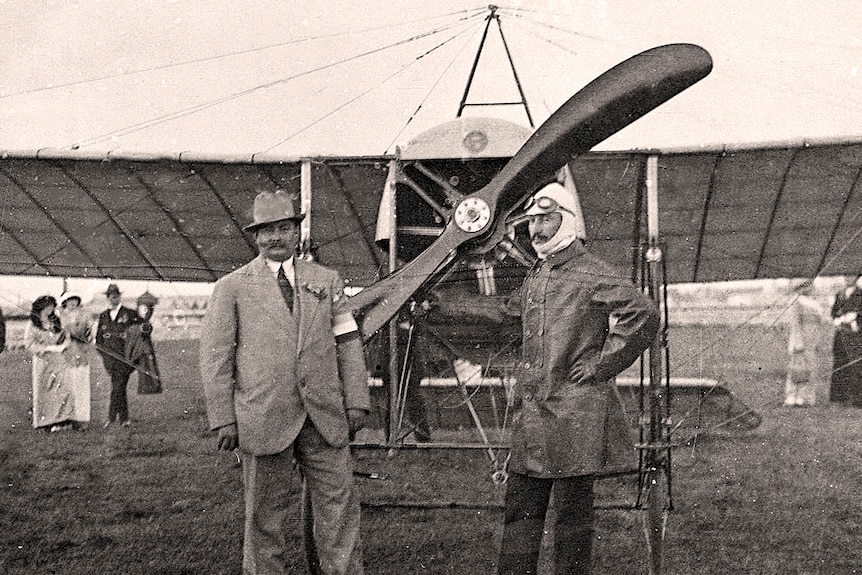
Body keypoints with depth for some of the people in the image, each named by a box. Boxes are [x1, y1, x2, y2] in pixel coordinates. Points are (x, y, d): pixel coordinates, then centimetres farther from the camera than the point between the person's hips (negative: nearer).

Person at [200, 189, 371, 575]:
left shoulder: (326, 281, 14)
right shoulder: (231, 288, 5)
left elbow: (348, 344, 13)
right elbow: (215, 356, 2)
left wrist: (356, 402, 5)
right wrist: (223, 419, -5)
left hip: (325, 416, 3)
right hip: (264, 419, -2)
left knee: (339, 505, 3)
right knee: (266, 512, 4)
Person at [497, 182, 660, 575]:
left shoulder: (592, 275, -9)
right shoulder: (531, 280, 16)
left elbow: (645, 315, -16)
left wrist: (602, 365, -13)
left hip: (575, 413, -7)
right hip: (533, 412, 7)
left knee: (572, 512, 2)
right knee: (520, 510, 7)